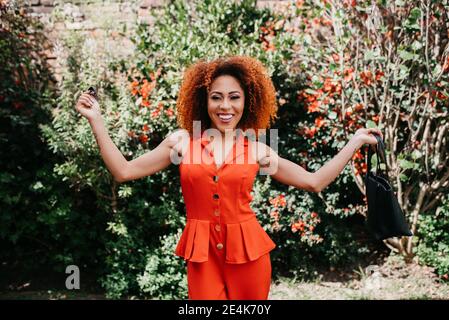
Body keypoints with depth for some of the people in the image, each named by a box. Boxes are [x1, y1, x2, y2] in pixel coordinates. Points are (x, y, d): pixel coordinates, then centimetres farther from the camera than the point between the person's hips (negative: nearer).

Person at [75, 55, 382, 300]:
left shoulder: (257, 150, 2)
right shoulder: (182, 140, 1)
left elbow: (314, 182, 6)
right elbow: (124, 171, 2)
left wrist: (354, 142, 6)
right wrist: (96, 120, 0)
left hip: (247, 251, 1)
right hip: (202, 253, 0)